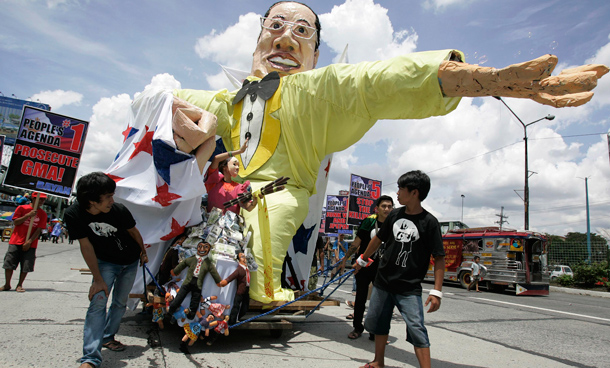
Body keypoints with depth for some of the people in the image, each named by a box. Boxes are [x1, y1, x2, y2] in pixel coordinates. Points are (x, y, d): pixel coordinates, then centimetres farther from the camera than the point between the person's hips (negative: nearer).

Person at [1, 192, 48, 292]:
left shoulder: (43, 214, 4)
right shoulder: (22, 208, 3)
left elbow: (38, 230, -2)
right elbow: (15, 222, -5)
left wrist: (29, 241, -12)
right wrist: (28, 215, -16)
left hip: (30, 244, 0)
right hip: (16, 241, 0)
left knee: (26, 266, -3)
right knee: (9, 263, 0)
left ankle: (19, 285, 11)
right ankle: (7, 285, 15)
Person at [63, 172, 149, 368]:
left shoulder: (119, 210, -25)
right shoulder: (74, 215, -25)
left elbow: (134, 232, -6)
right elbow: (86, 246, -20)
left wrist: (143, 253, 9)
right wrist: (98, 279, -20)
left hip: (130, 261, 2)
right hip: (105, 262, -1)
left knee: (120, 302, 10)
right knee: (98, 302, -16)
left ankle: (107, 337, 32)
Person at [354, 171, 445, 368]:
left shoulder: (429, 222, -12)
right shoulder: (395, 215, 2)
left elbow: (439, 258, -12)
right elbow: (378, 239, 17)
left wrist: (436, 291, -18)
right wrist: (363, 259, 25)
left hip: (409, 288, -5)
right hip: (383, 281, 6)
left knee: (416, 329, -10)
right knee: (378, 322, 15)